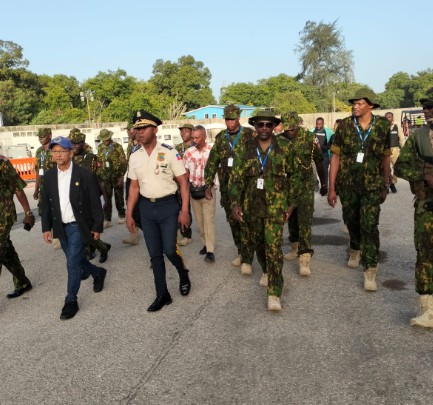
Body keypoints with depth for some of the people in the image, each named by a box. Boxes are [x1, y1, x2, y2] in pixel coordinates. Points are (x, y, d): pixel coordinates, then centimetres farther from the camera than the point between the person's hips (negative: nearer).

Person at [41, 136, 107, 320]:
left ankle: (71, 301, 9)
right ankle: (98, 273, 45)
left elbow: (95, 203, -8)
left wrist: (97, 227, -8)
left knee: (73, 263, -6)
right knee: (75, 260, 18)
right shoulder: (49, 176, 2)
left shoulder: (85, 175, -12)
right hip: (61, 227, 6)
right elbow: (46, 204, 8)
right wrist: (46, 227, 4)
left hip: (79, 226, -5)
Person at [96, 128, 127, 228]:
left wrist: (121, 176, -10)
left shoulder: (117, 147, -5)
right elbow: (99, 162, 14)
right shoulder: (100, 148, 8)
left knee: (119, 197, 8)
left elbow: (123, 162, -5)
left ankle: (121, 216, 24)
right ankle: (107, 219, 8)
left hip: (117, 177, -3)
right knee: (107, 199, 3)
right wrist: (99, 176, 8)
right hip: (105, 178, 3)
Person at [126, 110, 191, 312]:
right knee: (154, 254, 8)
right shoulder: (134, 157, 4)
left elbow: (183, 182, -8)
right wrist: (129, 214, 7)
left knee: (169, 250, -7)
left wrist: (184, 210, -14)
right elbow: (134, 187, 10)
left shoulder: (169, 153, -10)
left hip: (168, 206, -4)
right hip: (146, 207, 5)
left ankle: (183, 275, 26)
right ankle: (162, 294, 22)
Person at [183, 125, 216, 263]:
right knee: (199, 220, 11)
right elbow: (186, 172, 8)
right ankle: (206, 243, 25)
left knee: (209, 220, -6)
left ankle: (210, 251, -5)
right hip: (194, 190, 4)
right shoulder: (188, 152, 2)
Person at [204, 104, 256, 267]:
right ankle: (241, 252, 21)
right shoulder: (220, 137, 10)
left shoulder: (249, 135, -3)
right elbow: (212, 162, 13)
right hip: (227, 187, 4)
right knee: (232, 220, 9)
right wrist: (208, 185, 10)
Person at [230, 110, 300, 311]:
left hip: (275, 205, -3)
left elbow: (293, 176, 5)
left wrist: (291, 202, 1)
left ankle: (274, 293, -4)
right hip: (252, 205, 3)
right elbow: (236, 177, 0)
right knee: (258, 244, 18)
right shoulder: (245, 149, 2)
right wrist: (235, 203, -11)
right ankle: (266, 271, 45)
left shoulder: (284, 147, -1)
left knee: (274, 247, -10)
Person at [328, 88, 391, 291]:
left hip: (372, 185, -1)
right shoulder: (344, 126, -5)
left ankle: (370, 271, 0)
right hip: (347, 184, 2)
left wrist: (385, 187, 9)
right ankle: (355, 249, 45)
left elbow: (385, 158, 5)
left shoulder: (382, 126, -4)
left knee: (369, 225, -9)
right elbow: (335, 157, -4)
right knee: (351, 221, 16)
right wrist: (331, 188, -7)